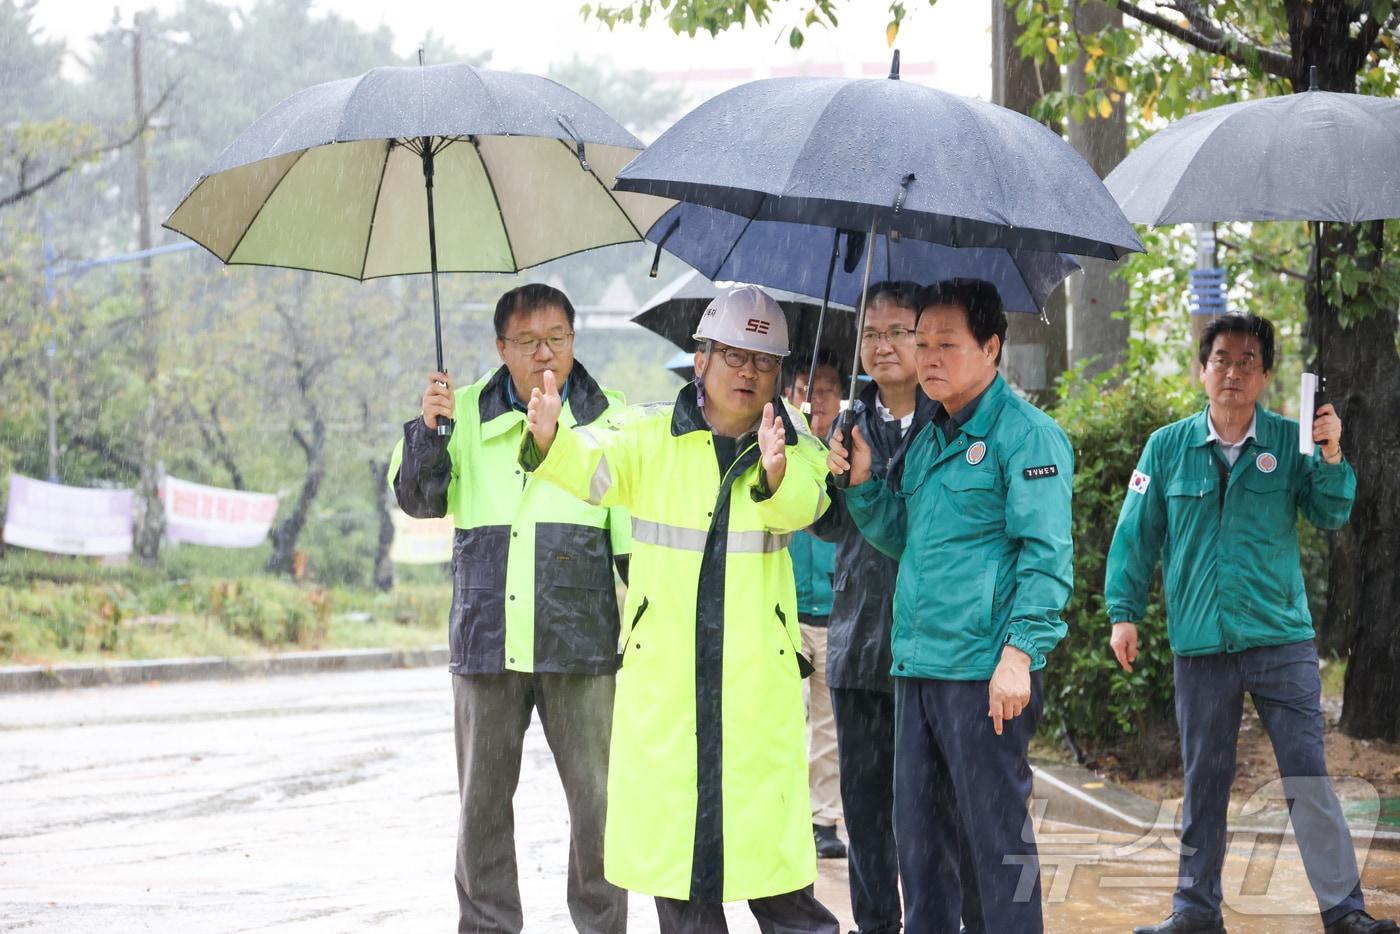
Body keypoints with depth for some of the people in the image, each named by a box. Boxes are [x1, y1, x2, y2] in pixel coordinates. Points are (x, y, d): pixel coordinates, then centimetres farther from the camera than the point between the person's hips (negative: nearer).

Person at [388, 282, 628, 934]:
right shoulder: (468, 414, 9)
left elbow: (635, 539, 9)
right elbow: (418, 500, 2)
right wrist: (428, 428, -15)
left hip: (579, 641, -1)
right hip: (486, 641, 1)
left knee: (596, 796, -1)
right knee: (482, 800, 7)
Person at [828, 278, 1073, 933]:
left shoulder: (1025, 433, -7)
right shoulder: (926, 440, 19)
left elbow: (1045, 554, -13)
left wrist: (1019, 652, -21)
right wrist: (862, 482, 10)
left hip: (984, 675, -8)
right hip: (917, 668, 8)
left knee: (993, 832, -4)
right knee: (918, 831, 12)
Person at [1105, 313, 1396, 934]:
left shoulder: (1289, 442, 2)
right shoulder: (1167, 447, 5)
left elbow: (1330, 515, -4)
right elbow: (1136, 534, 8)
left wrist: (1331, 457, -21)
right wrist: (1124, 613, 3)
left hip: (1281, 638, -1)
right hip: (1200, 644, 1)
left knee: (1308, 777, -5)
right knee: (1203, 782, 10)